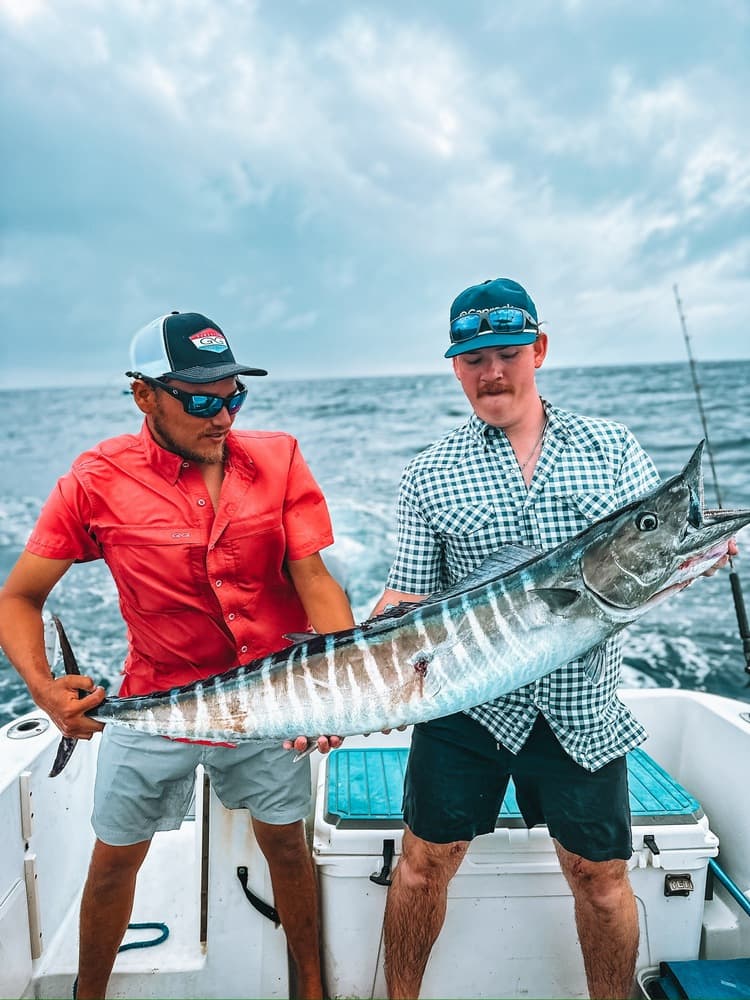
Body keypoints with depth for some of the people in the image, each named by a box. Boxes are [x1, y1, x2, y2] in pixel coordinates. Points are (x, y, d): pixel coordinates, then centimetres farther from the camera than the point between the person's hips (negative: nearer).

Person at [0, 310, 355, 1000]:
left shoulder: (278, 460, -10)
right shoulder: (99, 480, -13)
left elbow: (314, 580, -13)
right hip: (154, 704, 0)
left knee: (286, 842, 17)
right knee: (115, 859, 18)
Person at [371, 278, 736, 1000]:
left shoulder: (613, 449, 3)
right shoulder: (429, 474, -1)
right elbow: (407, 599, -4)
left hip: (583, 709, 1)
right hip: (465, 704, 0)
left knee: (601, 874, 15)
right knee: (426, 860, 11)